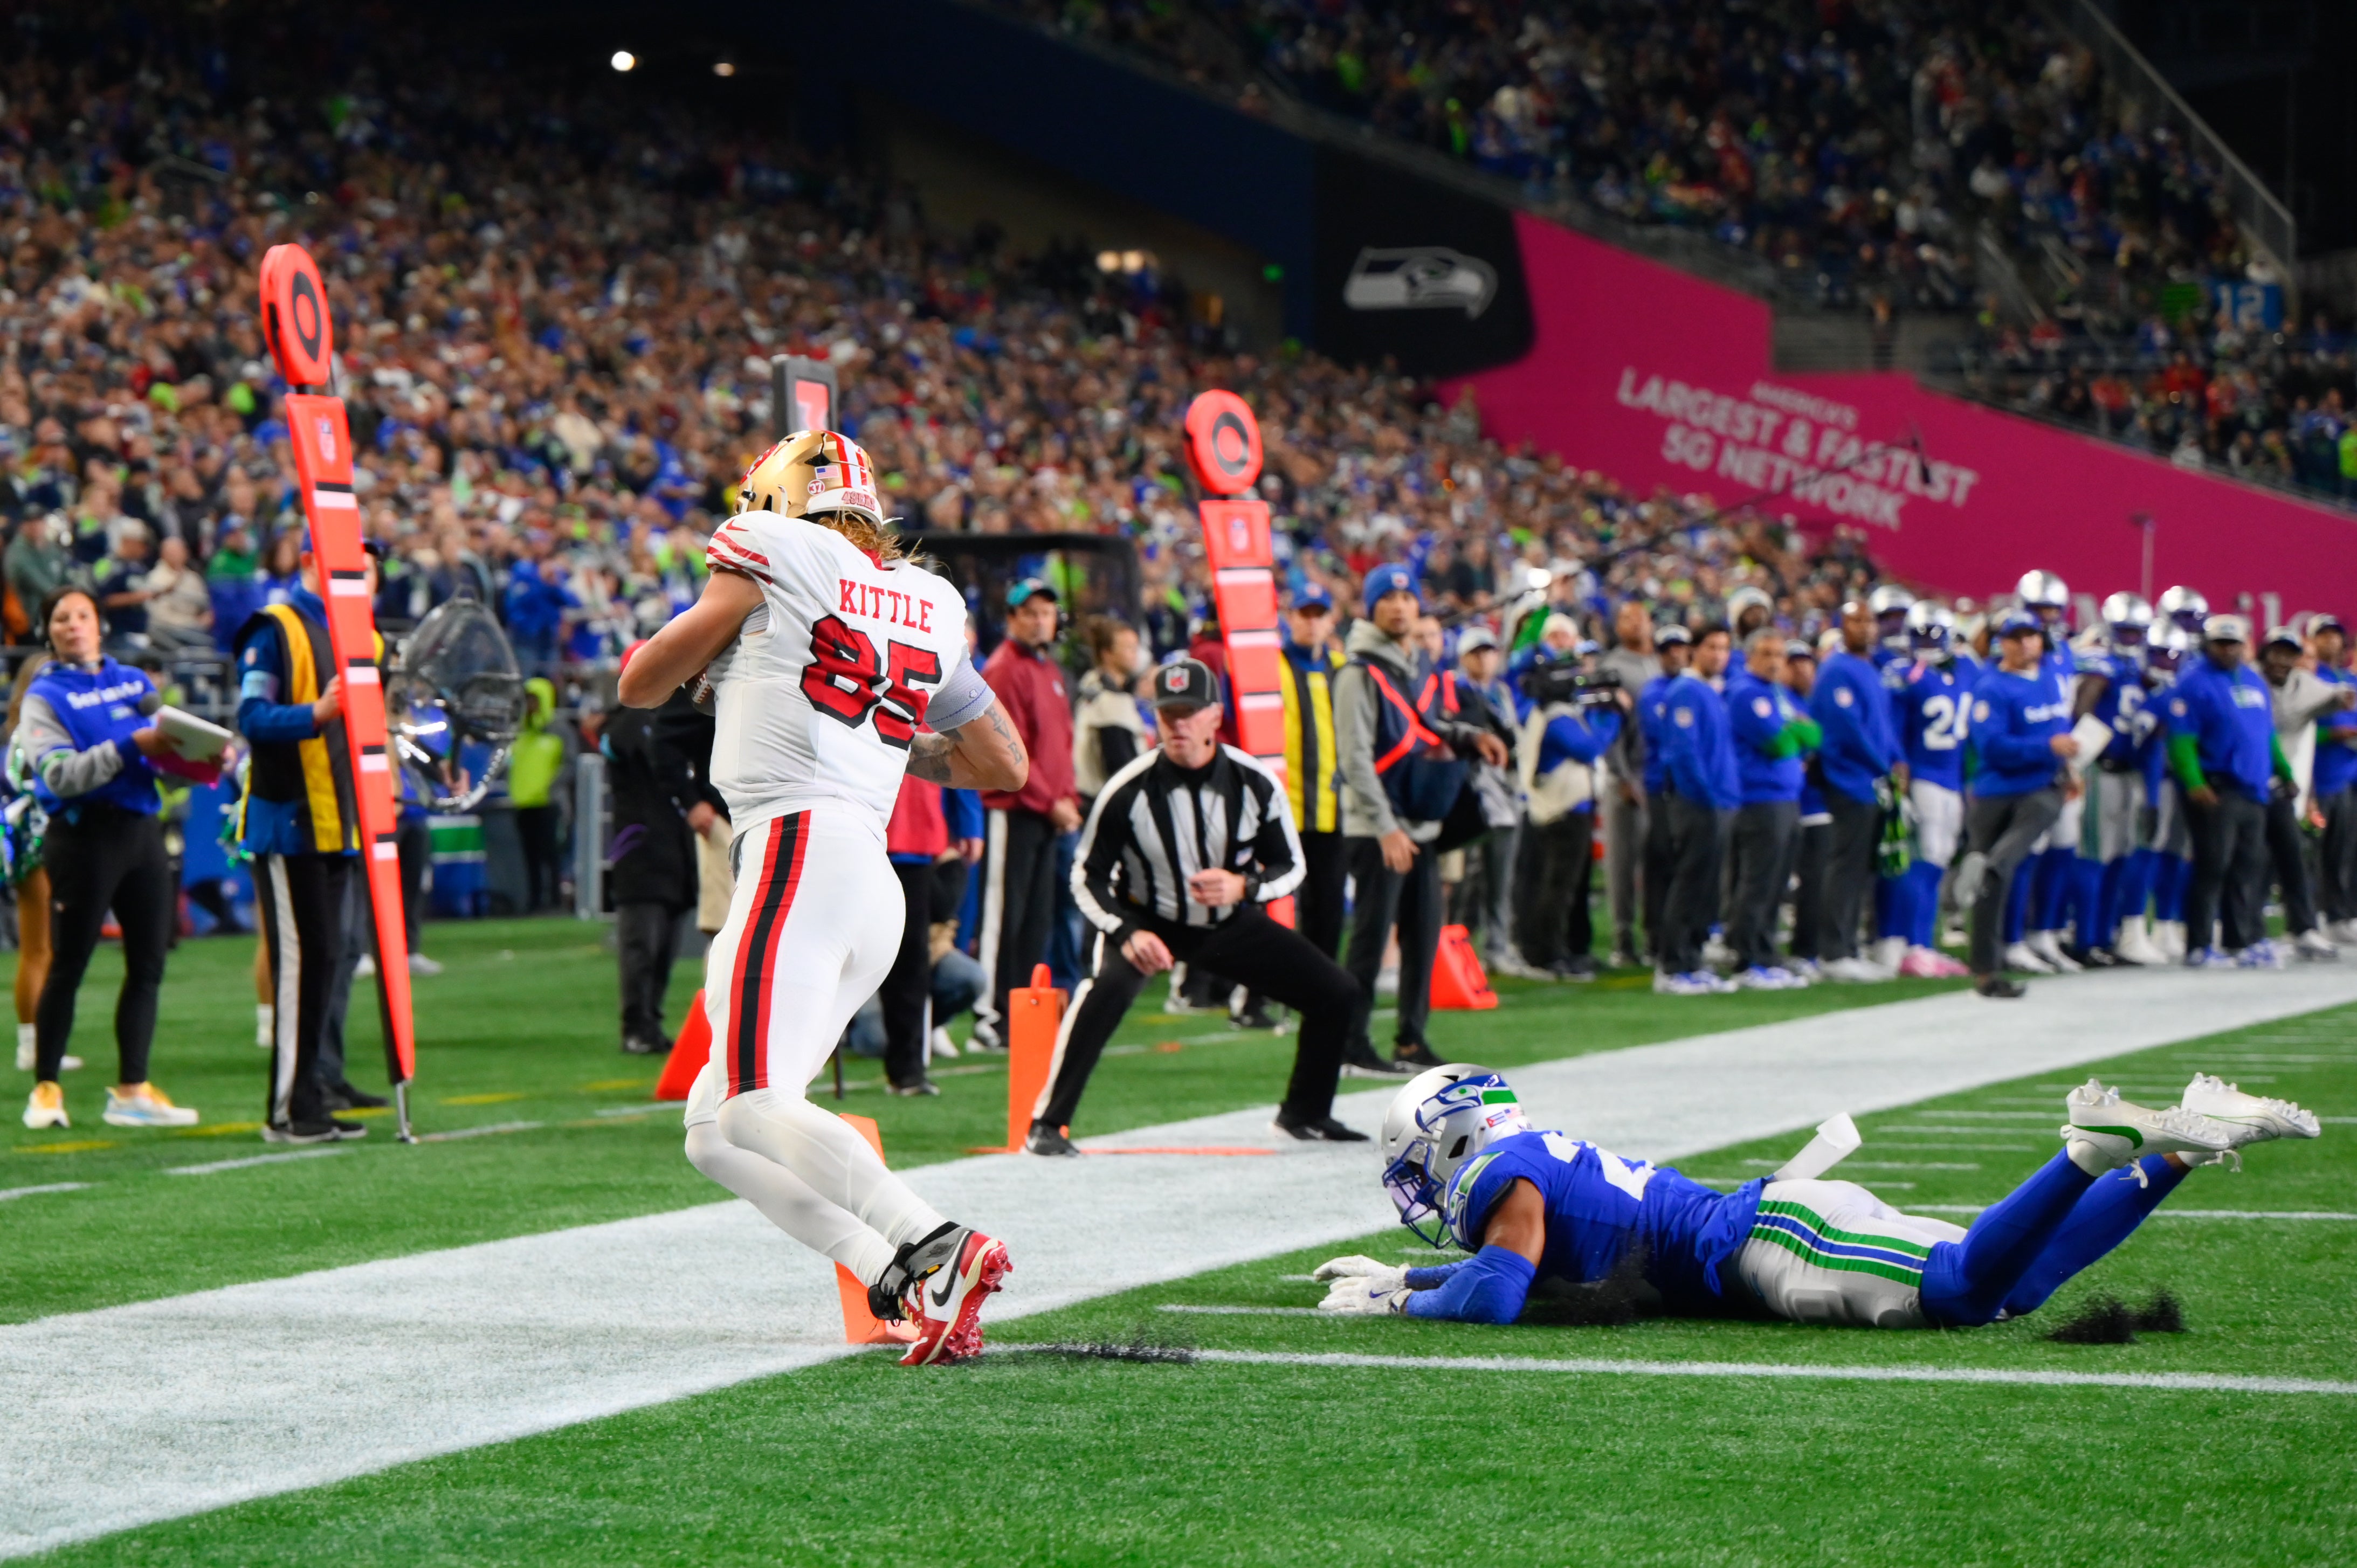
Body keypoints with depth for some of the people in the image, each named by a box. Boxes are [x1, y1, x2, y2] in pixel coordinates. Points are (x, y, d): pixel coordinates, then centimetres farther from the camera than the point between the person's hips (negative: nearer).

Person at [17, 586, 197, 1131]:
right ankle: (46, 1087, 9)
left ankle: (131, 1090, 11)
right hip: (83, 836, -5)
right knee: (67, 967, 0)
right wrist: (132, 746, -23)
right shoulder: (45, 697, -1)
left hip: (141, 830, 5)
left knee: (148, 965, 4)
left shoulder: (136, 683, 14)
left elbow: (166, 758, 17)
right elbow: (60, 775, -15)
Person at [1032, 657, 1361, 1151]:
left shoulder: (1256, 784, -15)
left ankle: (1305, 1114, 20)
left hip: (1233, 924, 4)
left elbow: (1290, 867, -5)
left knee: (1337, 993, -3)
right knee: (1107, 986, -36)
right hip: (1147, 921, -4)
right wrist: (1128, 934, -28)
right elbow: (1088, 876, -12)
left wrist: (1243, 886, -26)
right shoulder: (1129, 791, -21)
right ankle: (1047, 1125, -25)